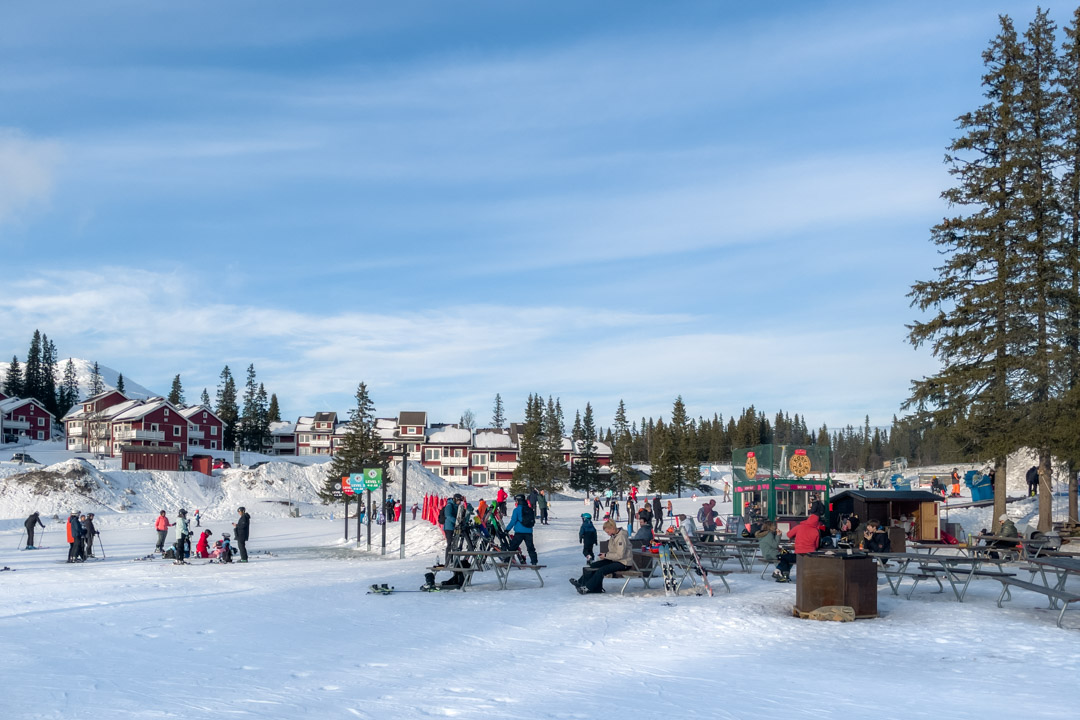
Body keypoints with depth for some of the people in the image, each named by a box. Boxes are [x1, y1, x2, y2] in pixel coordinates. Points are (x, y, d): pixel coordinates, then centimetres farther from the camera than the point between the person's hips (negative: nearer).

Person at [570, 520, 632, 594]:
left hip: (624, 563, -10)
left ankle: (587, 588, -16)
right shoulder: (613, 536, 8)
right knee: (593, 565, -1)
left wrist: (606, 555, -16)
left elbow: (620, 555, -25)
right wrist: (605, 555, 1)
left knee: (602, 570, -24)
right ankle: (581, 582, 3)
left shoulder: (621, 537, -21)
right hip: (614, 560, 10)